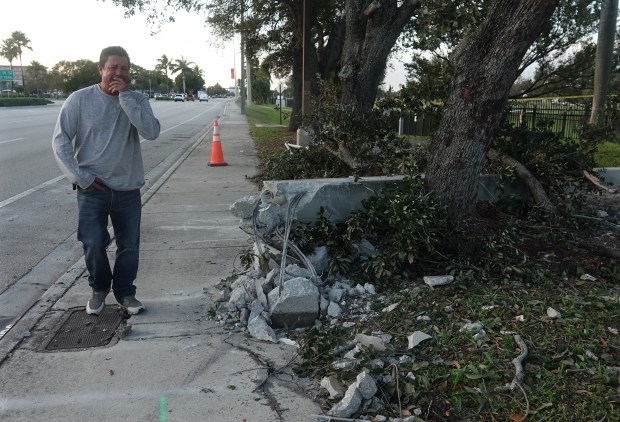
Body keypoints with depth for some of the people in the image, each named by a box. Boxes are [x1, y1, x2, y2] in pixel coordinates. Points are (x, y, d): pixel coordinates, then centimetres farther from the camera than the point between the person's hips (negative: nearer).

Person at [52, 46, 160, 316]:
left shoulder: (136, 100, -1)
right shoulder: (80, 99, -5)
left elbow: (151, 132, -19)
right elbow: (60, 141, -3)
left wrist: (125, 96, -20)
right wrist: (80, 177, -10)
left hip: (128, 189, 2)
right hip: (92, 189, -1)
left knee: (129, 246, 8)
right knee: (93, 245, 1)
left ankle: (125, 291, 28)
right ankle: (99, 289, 27)